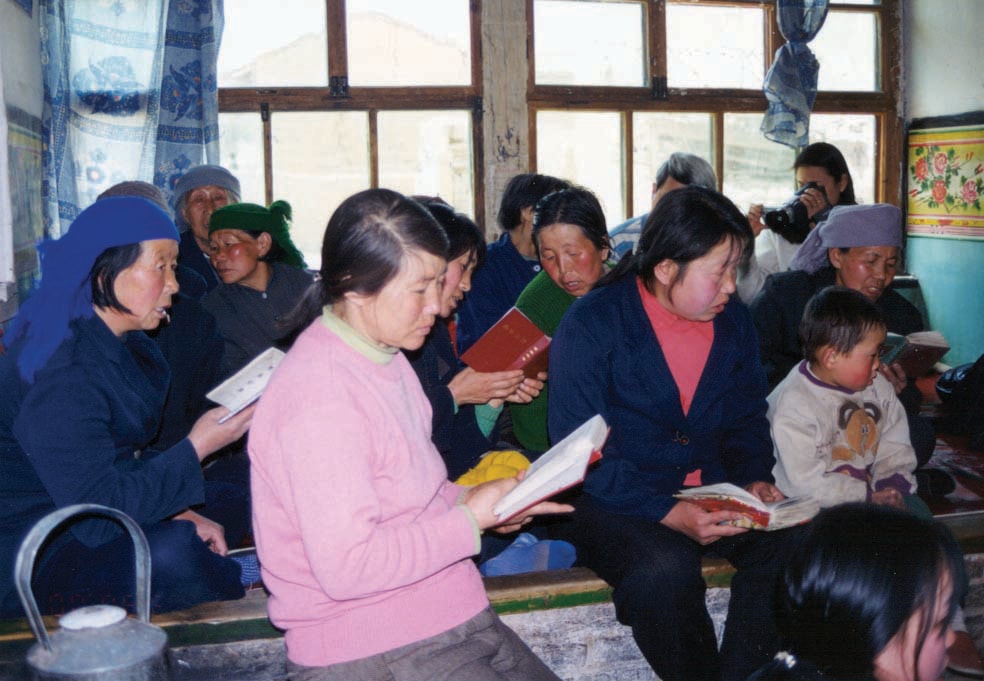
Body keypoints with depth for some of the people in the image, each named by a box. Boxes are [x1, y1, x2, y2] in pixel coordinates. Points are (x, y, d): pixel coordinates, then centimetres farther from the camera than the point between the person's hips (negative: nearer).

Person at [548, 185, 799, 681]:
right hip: (611, 505, -5)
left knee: (791, 541, -21)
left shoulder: (733, 320, 7)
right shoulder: (591, 324, -12)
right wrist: (667, 513, -24)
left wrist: (753, 479, -3)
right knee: (666, 566, -34)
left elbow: (746, 418, 18)